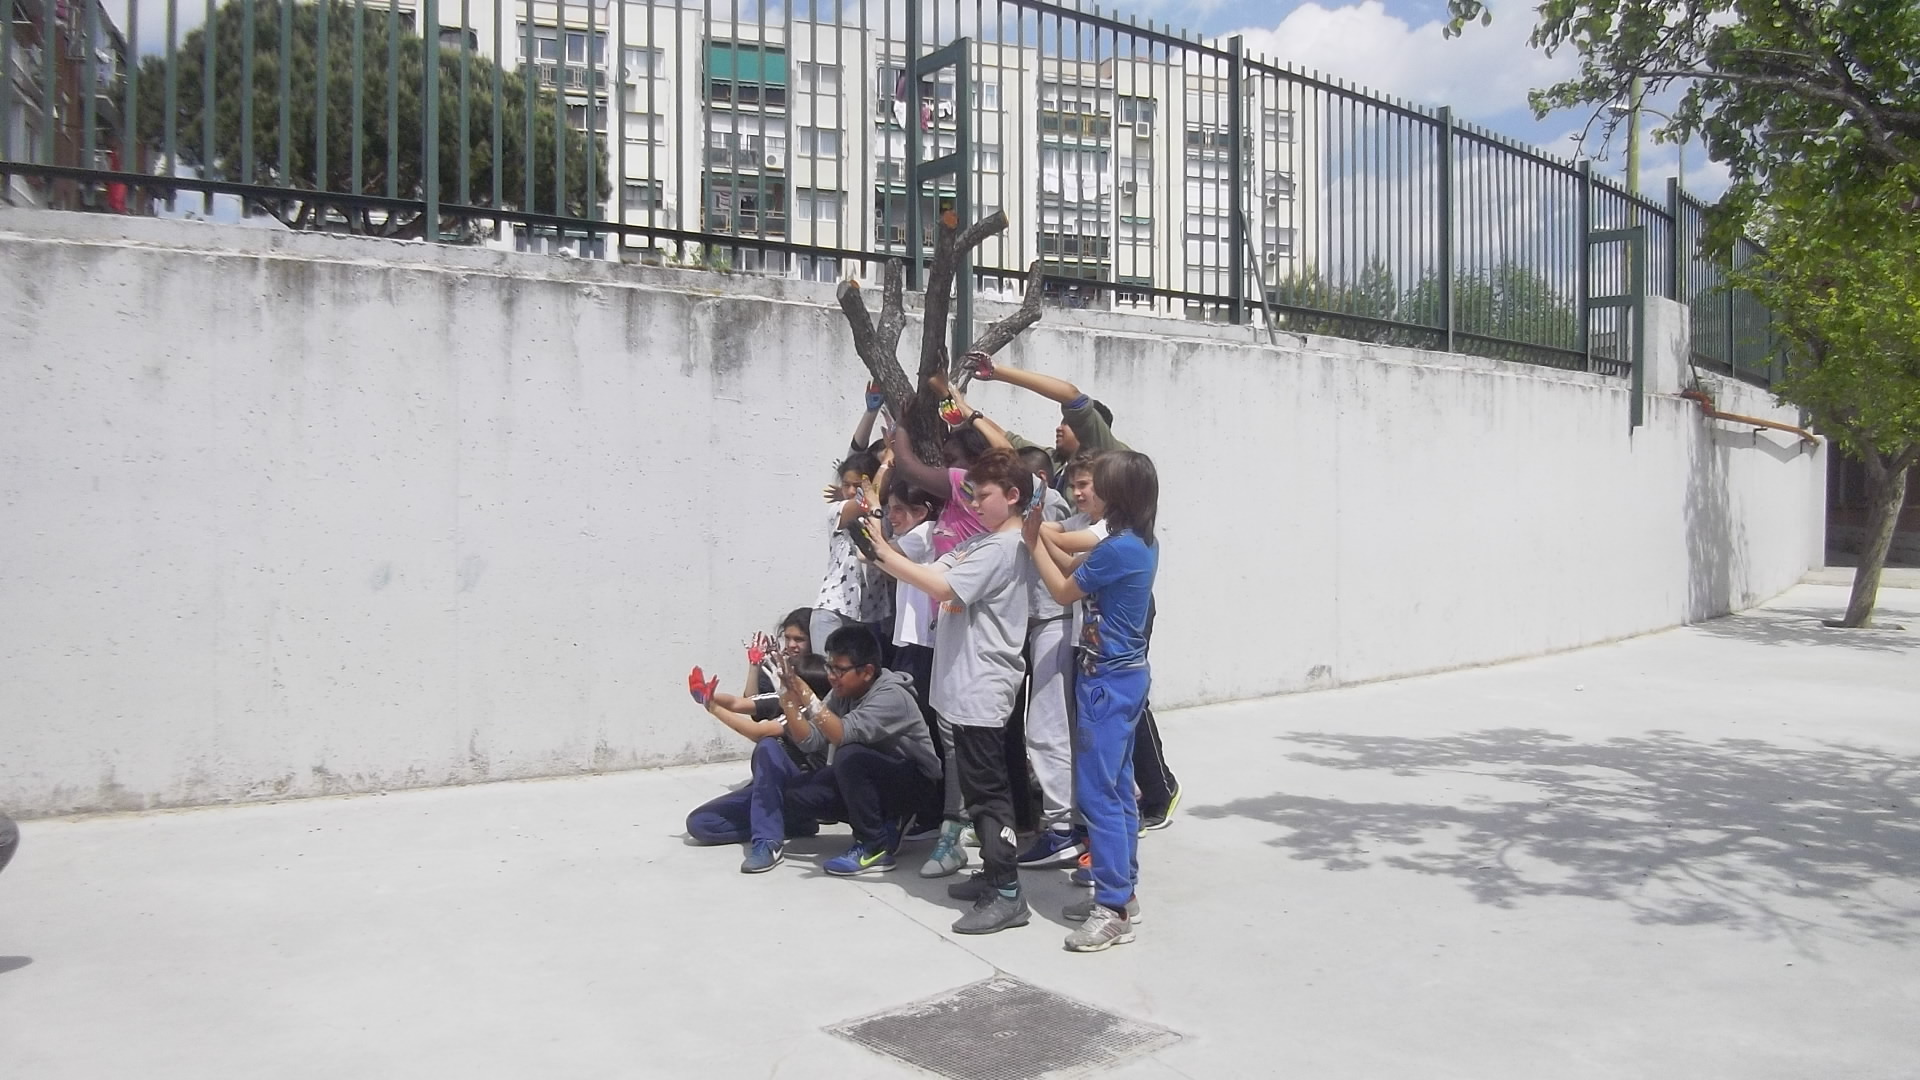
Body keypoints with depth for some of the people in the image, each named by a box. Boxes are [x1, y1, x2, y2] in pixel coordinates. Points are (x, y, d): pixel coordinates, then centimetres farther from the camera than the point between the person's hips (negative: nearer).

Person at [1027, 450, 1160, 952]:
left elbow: (1064, 590, -10)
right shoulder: (1143, 544, 7)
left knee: (1097, 792, -6)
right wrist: (1042, 536, 10)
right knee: (1117, 788, 15)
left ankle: (1114, 910, -2)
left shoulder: (1119, 548, -22)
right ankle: (1121, 892, 23)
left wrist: (1034, 542, 1)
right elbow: (1080, 568, 16)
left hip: (1107, 681, -10)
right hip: (1127, 675, 10)